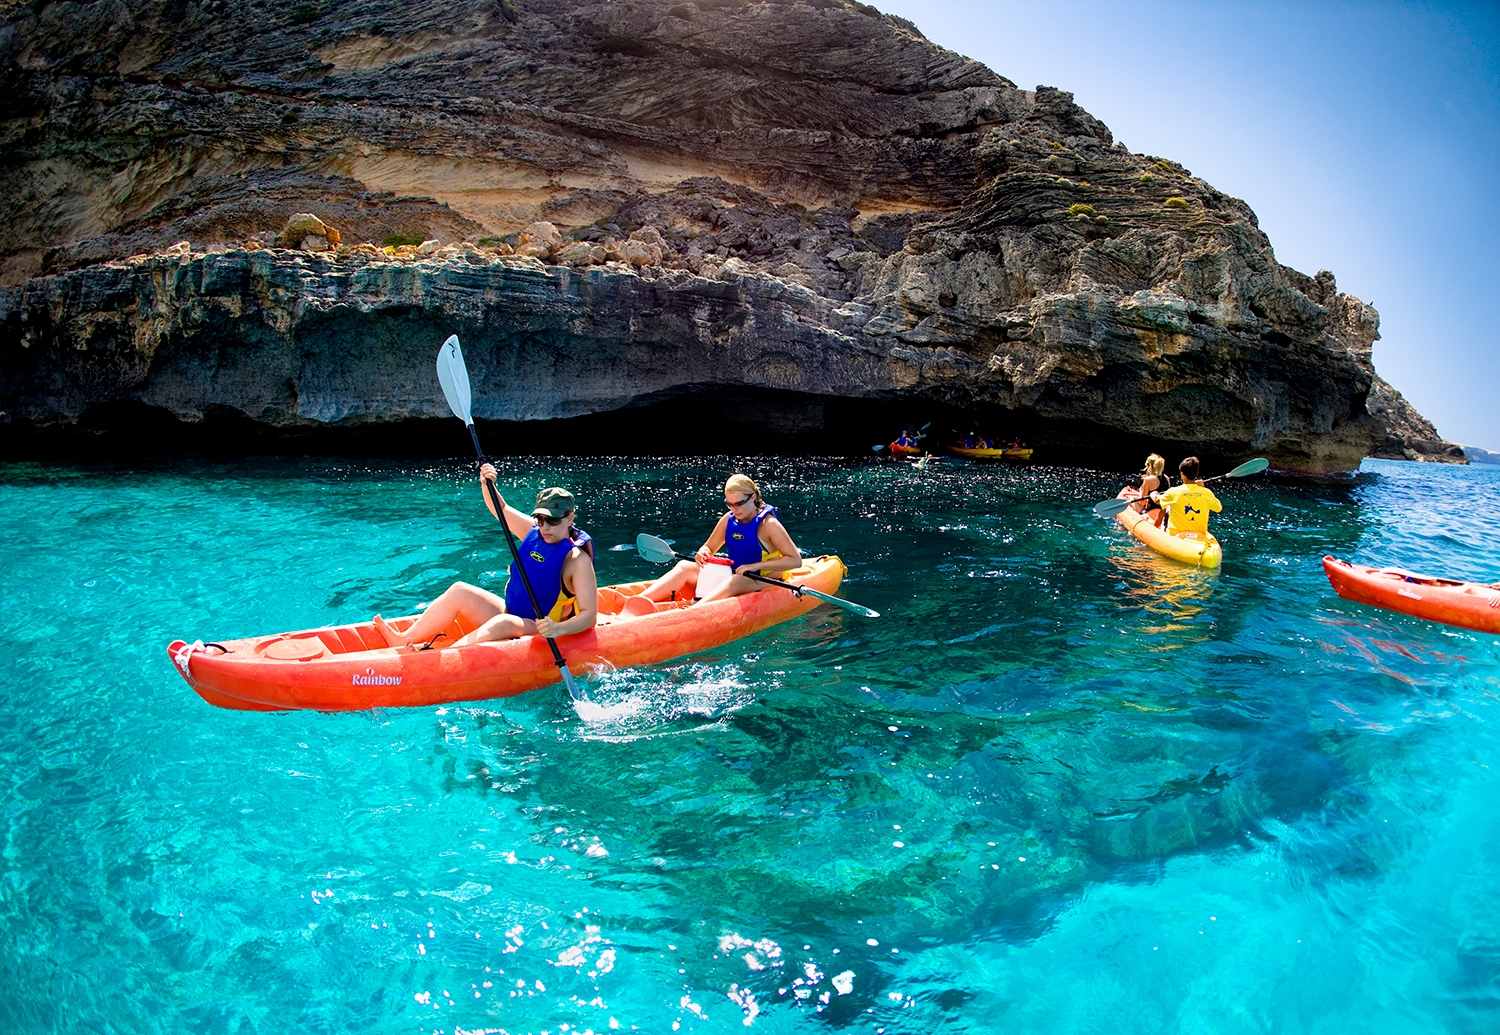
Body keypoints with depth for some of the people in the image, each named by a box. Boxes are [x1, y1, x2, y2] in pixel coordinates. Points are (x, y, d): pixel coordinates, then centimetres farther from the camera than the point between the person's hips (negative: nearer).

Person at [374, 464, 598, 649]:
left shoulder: (578, 560, -17)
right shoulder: (533, 531, 3)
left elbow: (589, 614, -23)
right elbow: (501, 509, 12)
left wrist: (560, 629, -40)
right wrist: (487, 484, -7)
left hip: (541, 635, -8)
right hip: (509, 614, 8)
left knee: (503, 623, -37)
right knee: (459, 591, -4)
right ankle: (405, 640, -9)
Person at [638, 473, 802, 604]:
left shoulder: (768, 524, -14)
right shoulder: (728, 520, 4)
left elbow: (796, 560, -17)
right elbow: (708, 547, 15)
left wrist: (755, 566, -24)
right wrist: (703, 554, -11)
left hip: (763, 584, -7)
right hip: (733, 577, 7)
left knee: (735, 581, -39)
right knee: (685, 566, -7)